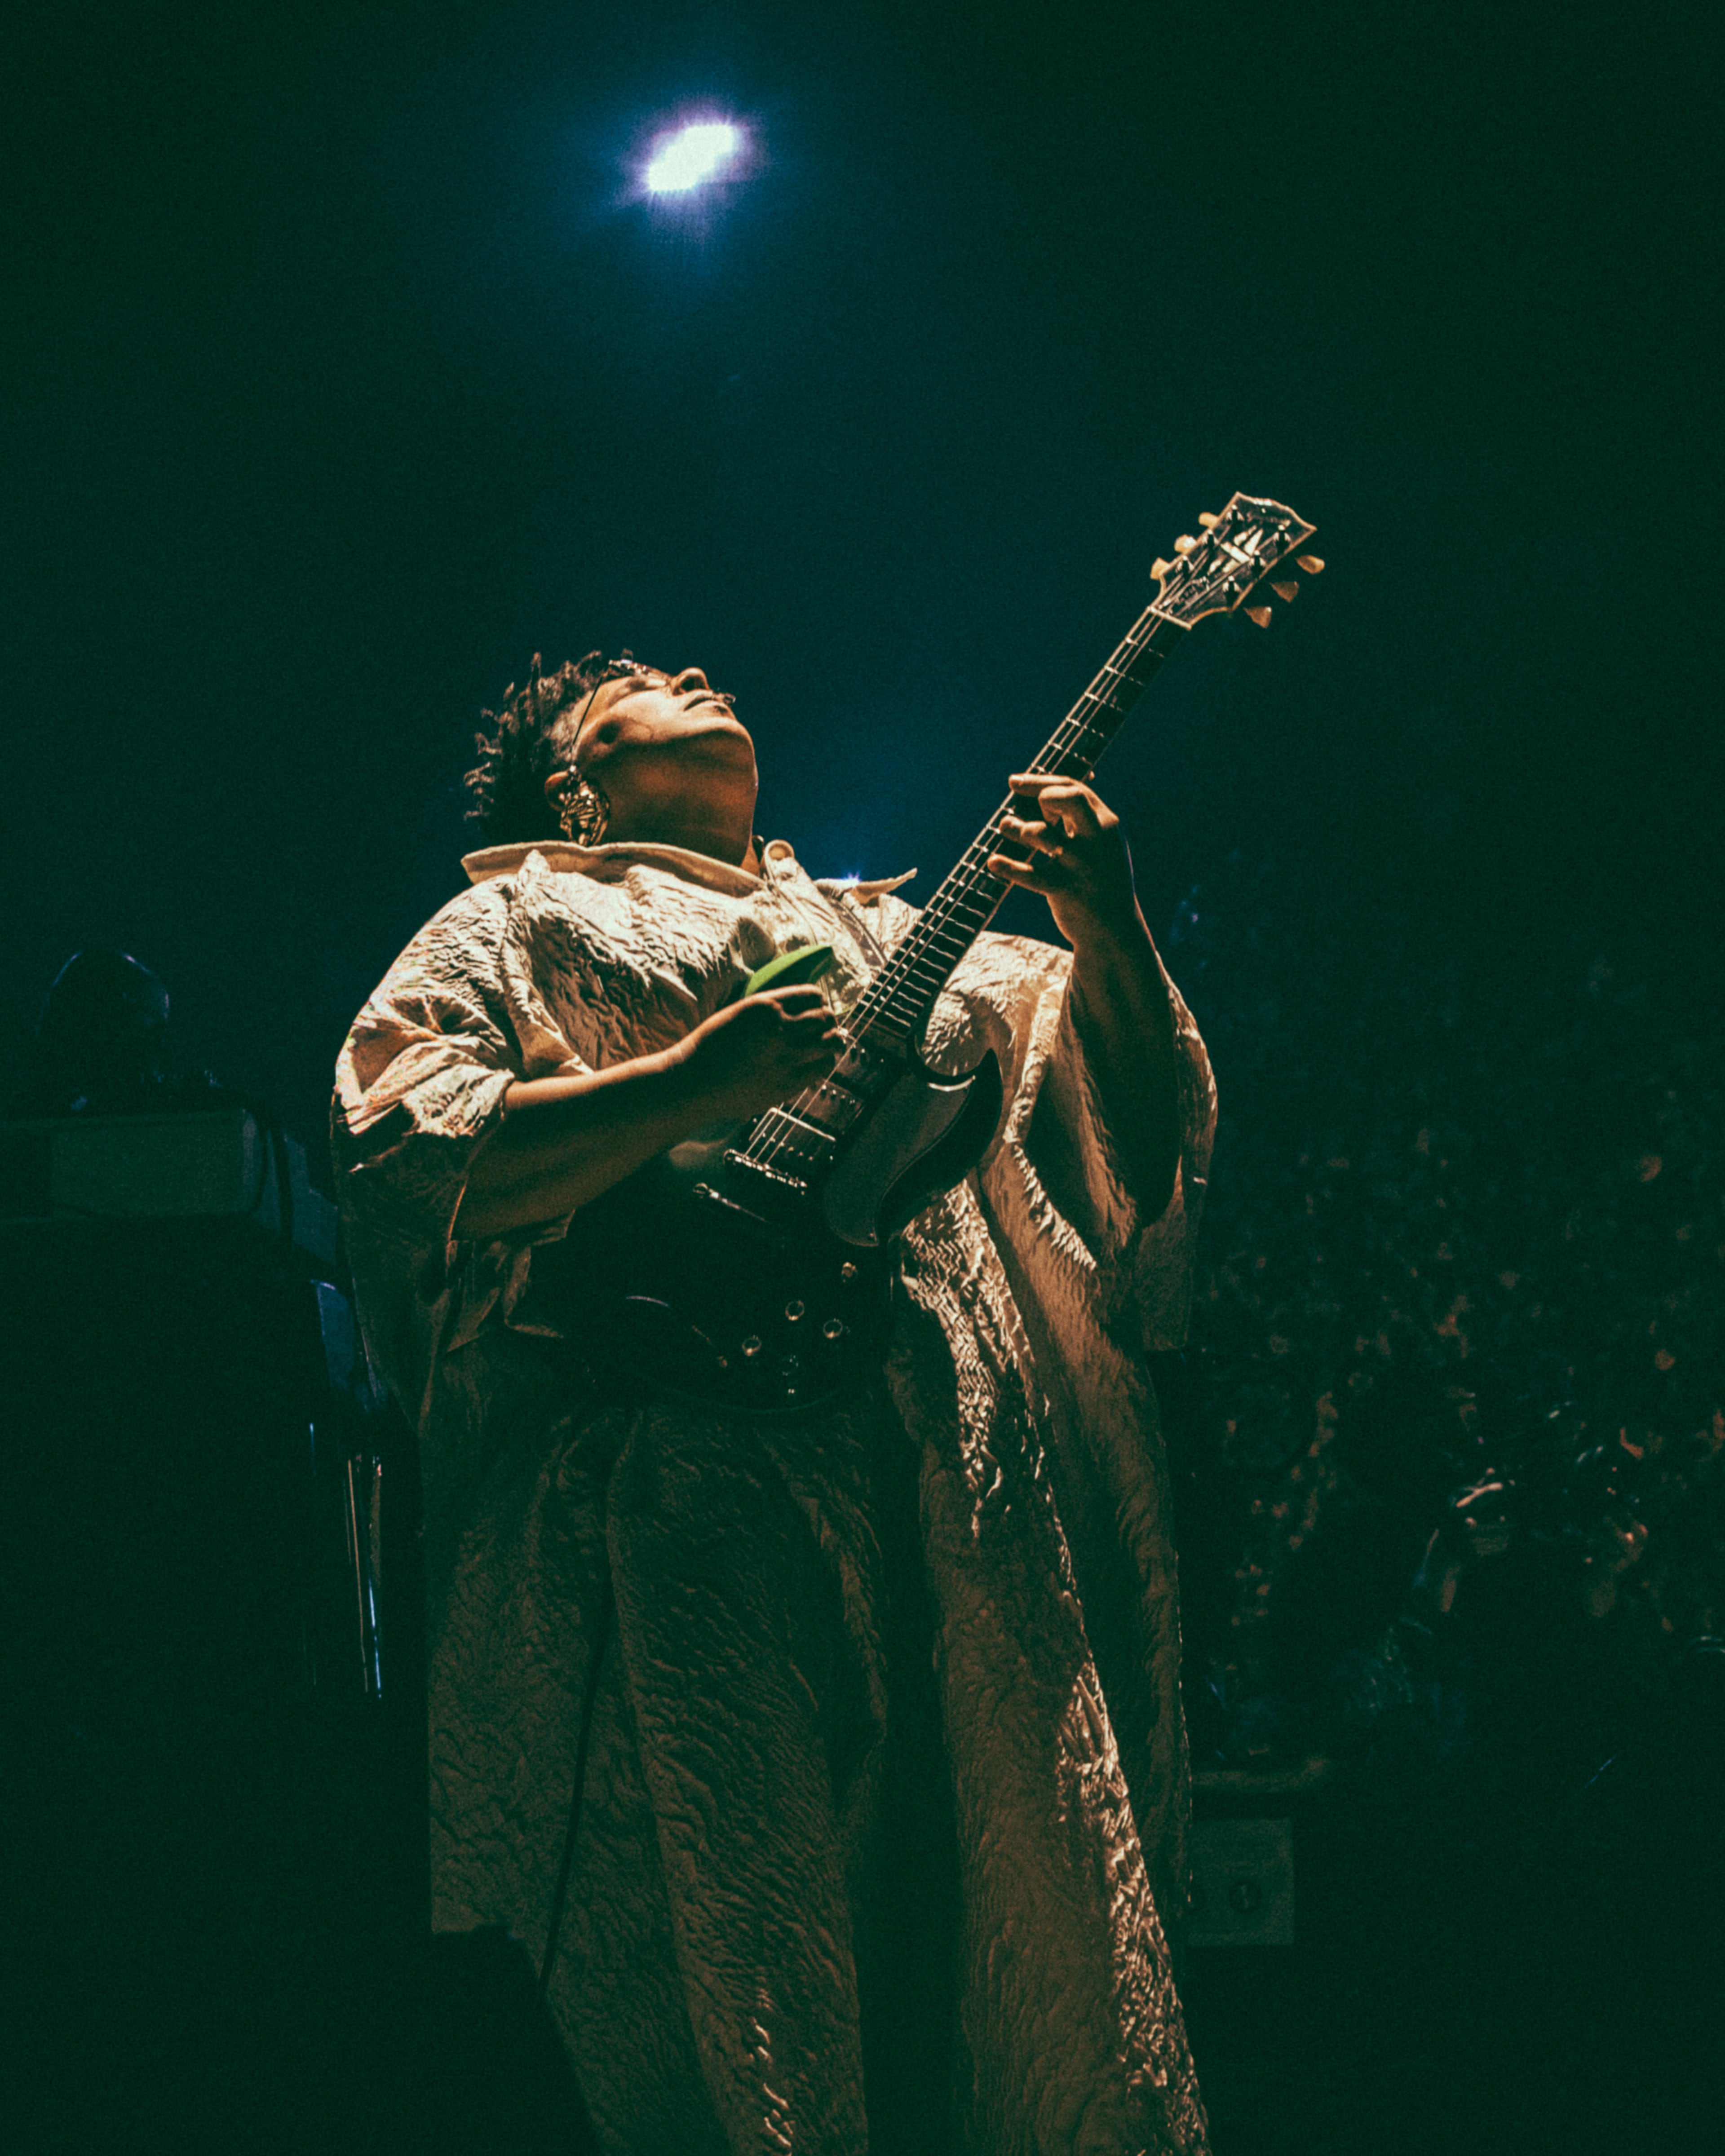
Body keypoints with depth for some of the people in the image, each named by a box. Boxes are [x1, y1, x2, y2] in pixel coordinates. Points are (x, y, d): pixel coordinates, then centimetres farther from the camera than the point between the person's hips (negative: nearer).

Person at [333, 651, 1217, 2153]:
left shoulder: (880, 933, 30)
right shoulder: (513, 929, 16)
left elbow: (1138, 1102, 23)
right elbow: (408, 1157, -3)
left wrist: (1107, 933, 3)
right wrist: (687, 1087, -12)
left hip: (964, 1469, 5)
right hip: (696, 1485, -4)